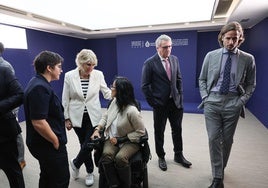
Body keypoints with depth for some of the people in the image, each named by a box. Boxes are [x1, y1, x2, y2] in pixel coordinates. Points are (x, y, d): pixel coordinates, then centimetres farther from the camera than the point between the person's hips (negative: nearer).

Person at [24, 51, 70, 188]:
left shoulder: (38, 83, 9)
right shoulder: (40, 88, -23)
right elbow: (38, 122, -28)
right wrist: (56, 141, -16)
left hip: (44, 143, 10)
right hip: (48, 144, -10)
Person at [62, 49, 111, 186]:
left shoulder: (98, 74, -7)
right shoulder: (69, 76, -7)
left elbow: (106, 93, 0)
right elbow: (65, 99, -2)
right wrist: (66, 118, -1)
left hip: (93, 116, 0)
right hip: (77, 117, 0)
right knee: (84, 144, 11)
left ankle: (75, 163, 35)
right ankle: (90, 172, 35)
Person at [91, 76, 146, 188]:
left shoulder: (132, 110, -24)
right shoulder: (114, 101, -3)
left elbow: (140, 132, -16)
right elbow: (105, 117, 12)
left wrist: (120, 139, -16)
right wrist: (97, 129, -4)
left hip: (129, 141, -5)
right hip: (112, 139, 5)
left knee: (120, 158, -31)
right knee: (106, 155, -25)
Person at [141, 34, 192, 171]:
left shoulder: (175, 59, 5)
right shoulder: (150, 63, -11)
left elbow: (179, 79, 12)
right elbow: (145, 86, -10)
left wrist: (180, 96, 5)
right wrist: (152, 102, -11)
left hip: (175, 102, 5)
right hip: (160, 104, -4)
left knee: (177, 130, 16)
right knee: (159, 132, 11)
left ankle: (178, 155, 36)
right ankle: (161, 157, 32)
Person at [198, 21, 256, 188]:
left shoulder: (248, 59, 2)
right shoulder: (211, 56, 4)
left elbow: (251, 84, 9)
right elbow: (202, 79, 10)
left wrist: (242, 101, -4)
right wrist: (205, 97, -1)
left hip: (233, 104, 0)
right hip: (212, 102, 0)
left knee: (227, 140, 11)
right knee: (214, 139, -2)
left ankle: (221, 170, 35)